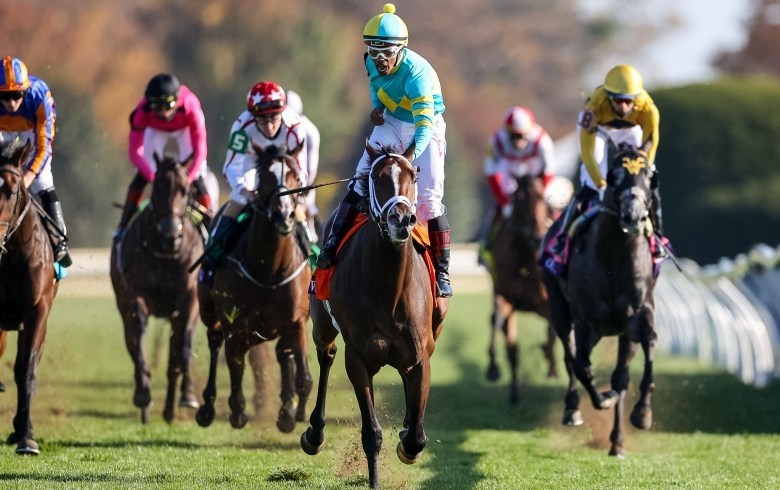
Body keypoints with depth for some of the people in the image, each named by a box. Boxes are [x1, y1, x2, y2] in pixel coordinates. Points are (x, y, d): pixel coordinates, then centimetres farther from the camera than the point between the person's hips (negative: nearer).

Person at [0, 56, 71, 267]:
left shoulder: (39, 97, -38)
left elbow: (43, 147, -35)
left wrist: (27, 179, -45)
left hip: (33, 128, -2)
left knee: (44, 185, -12)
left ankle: (60, 244, -9)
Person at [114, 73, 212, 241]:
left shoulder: (190, 109, -43)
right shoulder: (143, 112, -39)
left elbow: (199, 151, -40)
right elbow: (135, 151, -34)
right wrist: (153, 177, -46)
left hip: (185, 128, -1)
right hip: (156, 129, 1)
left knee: (196, 177, -14)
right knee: (143, 174, -10)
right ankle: (123, 226, 3)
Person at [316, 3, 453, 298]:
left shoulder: (416, 73, -32)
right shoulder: (372, 62, -12)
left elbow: (425, 125, -41)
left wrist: (412, 155, -57)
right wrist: (377, 106, -4)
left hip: (426, 128, -5)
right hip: (392, 122, 5)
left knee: (429, 199, -13)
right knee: (363, 178, -15)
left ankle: (442, 271, -3)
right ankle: (333, 245, -13)